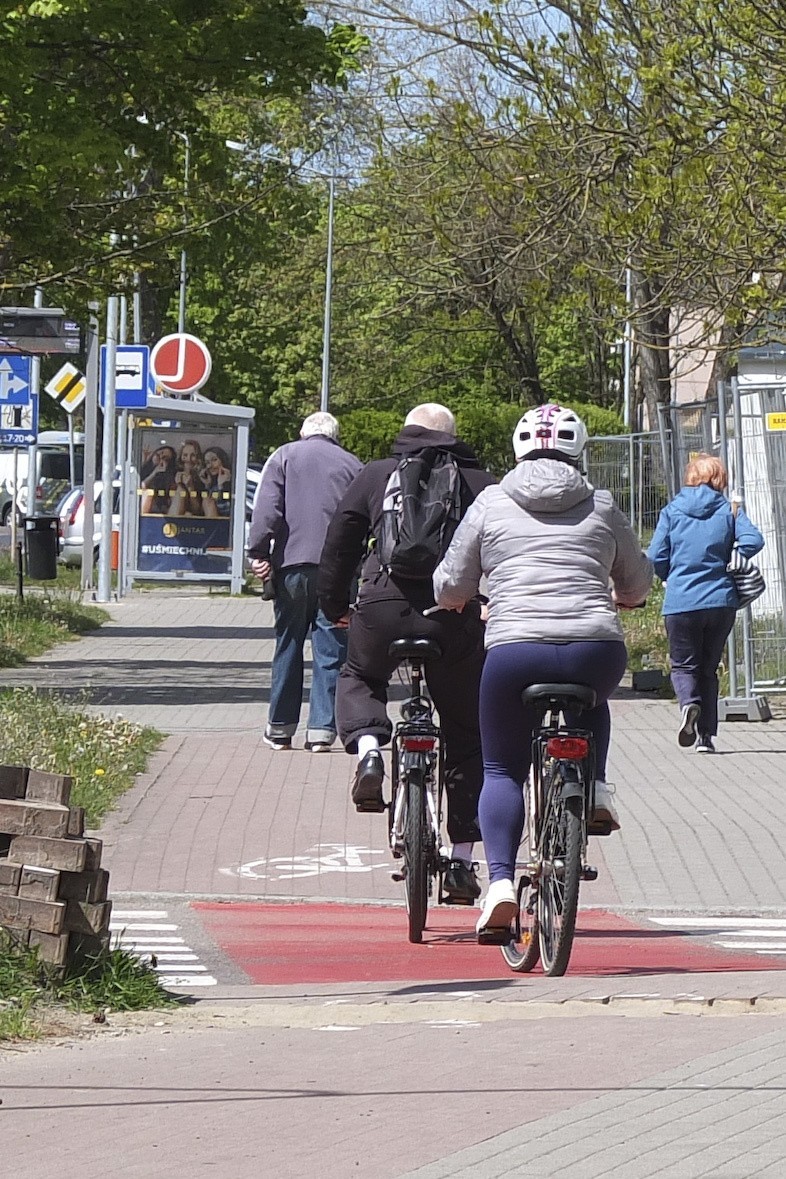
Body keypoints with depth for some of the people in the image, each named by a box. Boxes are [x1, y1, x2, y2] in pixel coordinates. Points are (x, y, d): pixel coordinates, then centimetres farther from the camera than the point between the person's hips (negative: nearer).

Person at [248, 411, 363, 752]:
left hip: (292, 563, 0)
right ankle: (322, 729, -1)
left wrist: (259, 552, -4)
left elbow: (266, 507, -4)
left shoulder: (284, 456, 8)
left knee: (288, 647, 9)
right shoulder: (352, 465, 11)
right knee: (331, 650, 3)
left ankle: (280, 728, 14)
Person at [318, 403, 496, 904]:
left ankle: (368, 747, -1)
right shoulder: (481, 483, 14)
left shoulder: (376, 475, 15)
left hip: (385, 607, 0)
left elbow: (339, 543, 15)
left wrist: (335, 606, 26)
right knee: (466, 738, 14)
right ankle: (462, 861, 13)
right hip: (456, 618, 0)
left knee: (359, 679, 32)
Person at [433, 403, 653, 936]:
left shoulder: (491, 503, 10)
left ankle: (501, 880, -7)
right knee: (592, 700, 37)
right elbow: (637, 583, 25)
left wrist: (454, 600, 39)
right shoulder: (601, 505, 14)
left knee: (502, 771, 12)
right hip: (596, 651, 2)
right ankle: (595, 787, 14)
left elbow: (451, 587, 15)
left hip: (515, 651, -1)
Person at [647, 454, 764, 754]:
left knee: (683, 665, 9)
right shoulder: (729, 510, 5)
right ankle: (705, 735, 8)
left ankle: (689, 702, -23)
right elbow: (753, 540, -10)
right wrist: (725, 564, 6)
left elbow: (656, 557, -1)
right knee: (708, 667, 14)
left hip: (680, 602, -1)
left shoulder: (672, 510, 3)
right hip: (721, 600, 1)